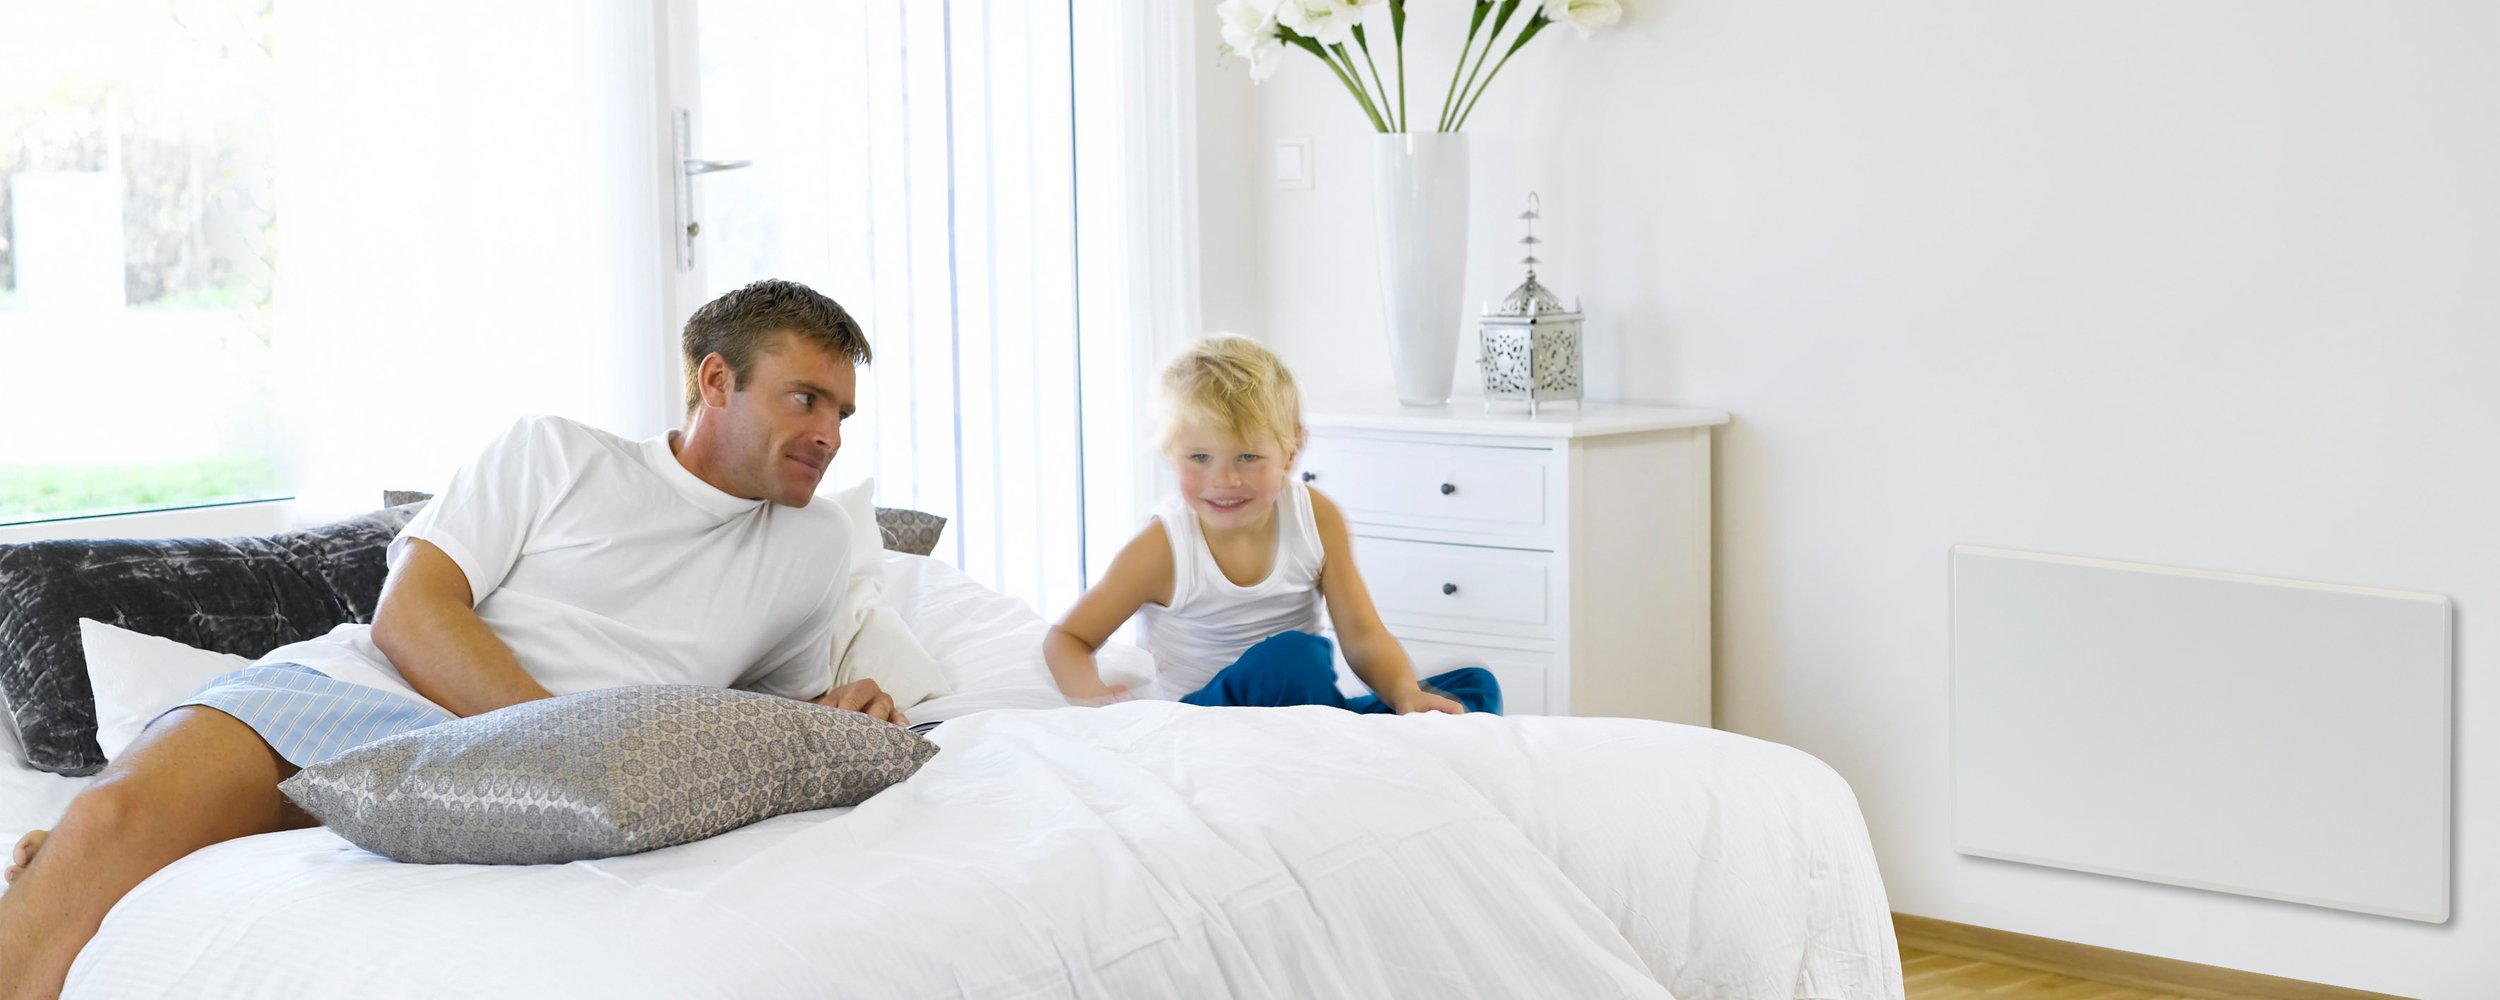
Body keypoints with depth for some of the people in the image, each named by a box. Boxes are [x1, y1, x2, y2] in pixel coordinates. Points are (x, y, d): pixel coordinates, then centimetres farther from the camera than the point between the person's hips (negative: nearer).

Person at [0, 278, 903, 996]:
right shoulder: (557, 453, 13)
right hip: (349, 679, 0)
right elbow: (411, 616, 2)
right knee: (121, 814, -31)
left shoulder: (815, 547, 22)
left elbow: (792, 700, 36)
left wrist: (838, 714, 10)